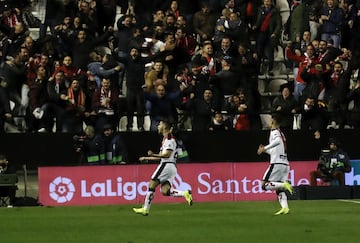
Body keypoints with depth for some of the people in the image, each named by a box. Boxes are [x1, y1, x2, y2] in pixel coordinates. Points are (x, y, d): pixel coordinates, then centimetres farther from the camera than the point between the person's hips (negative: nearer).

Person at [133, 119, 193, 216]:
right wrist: (146, 158, 29)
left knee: (152, 185, -5)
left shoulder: (169, 138, -8)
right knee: (165, 191, -1)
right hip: (171, 167, 9)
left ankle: (145, 209, -4)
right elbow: (161, 156, 27)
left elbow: (167, 154, -19)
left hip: (166, 165, -9)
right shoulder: (166, 139, 23)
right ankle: (185, 193, -12)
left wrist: (153, 155, -25)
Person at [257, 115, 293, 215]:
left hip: (277, 163, -8)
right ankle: (285, 207, -12)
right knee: (279, 189, 6)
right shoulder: (281, 133, 23)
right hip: (285, 164, 8)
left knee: (265, 185, -8)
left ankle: (284, 185, -23)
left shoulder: (274, 131, -2)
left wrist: (265, 148, -25)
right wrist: (265, 150, 30)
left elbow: (277, 141, -26)